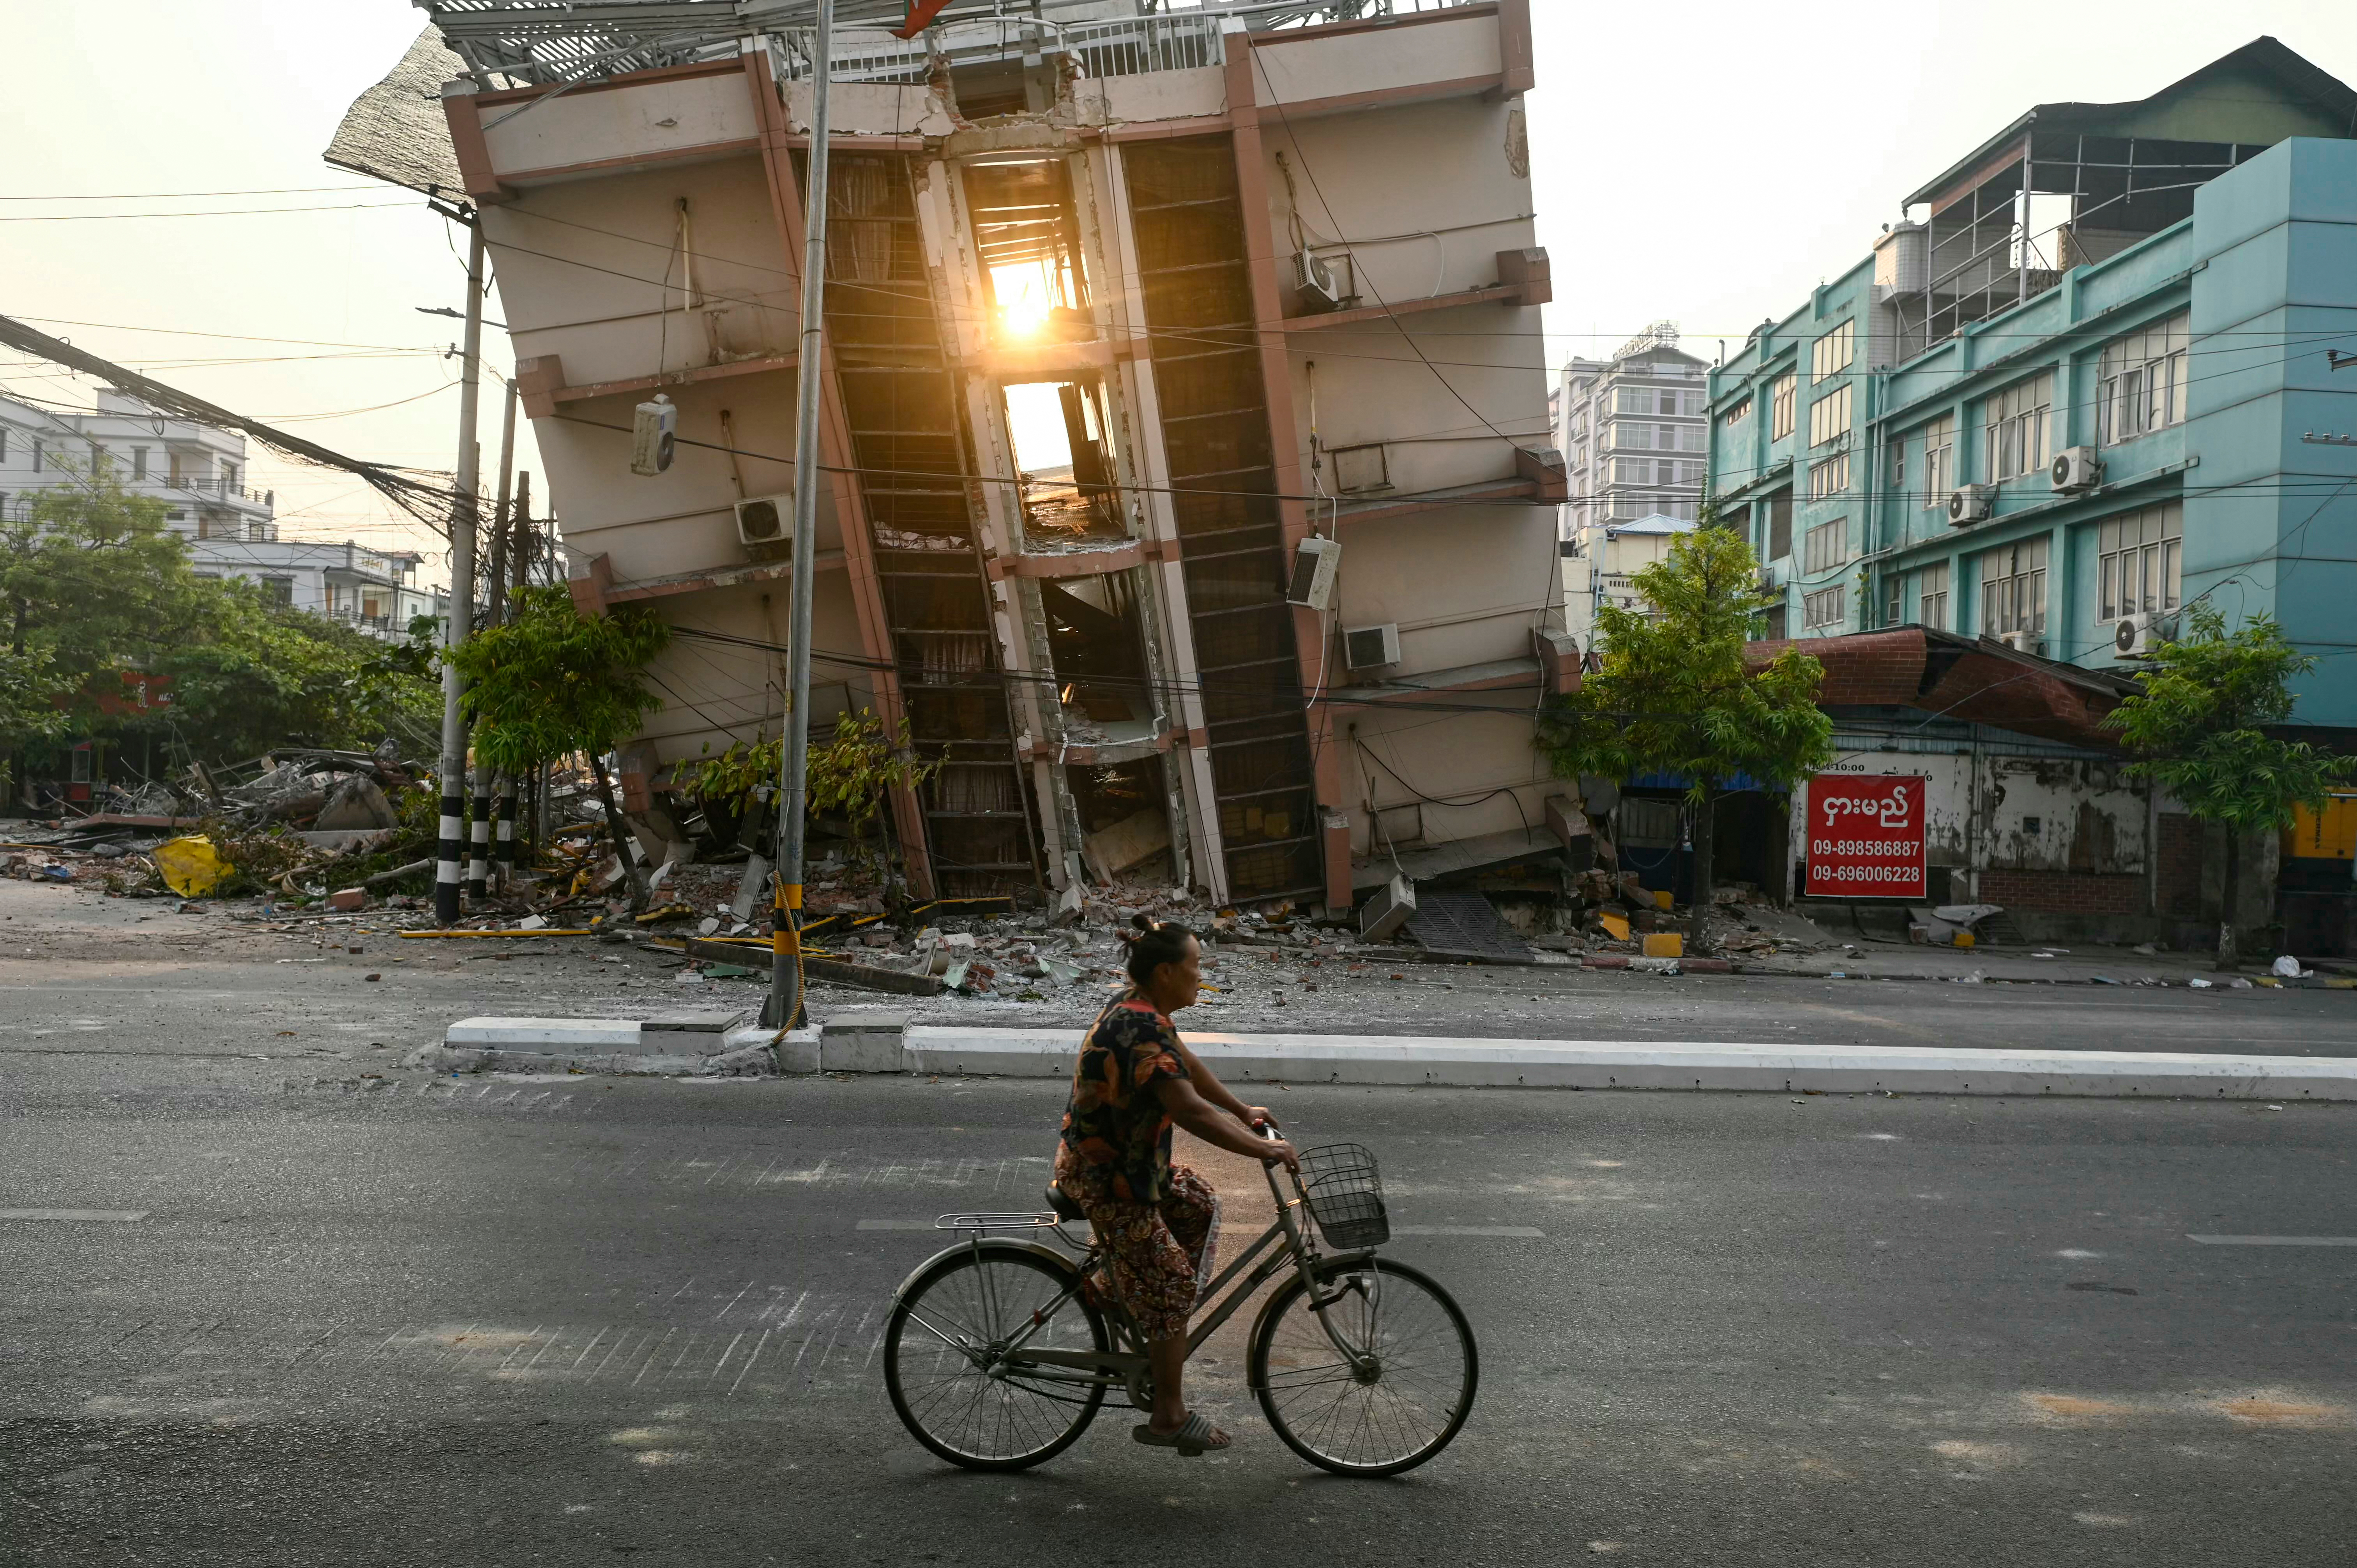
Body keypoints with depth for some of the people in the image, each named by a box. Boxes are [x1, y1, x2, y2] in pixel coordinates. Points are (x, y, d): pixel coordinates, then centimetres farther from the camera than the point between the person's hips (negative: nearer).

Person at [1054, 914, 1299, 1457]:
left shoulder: (1138, 1007, 4)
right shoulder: (1144, 1030, -27)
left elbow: (1189, 1067, 18)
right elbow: (1192, 1112, -33)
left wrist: (1244, 1111, 18)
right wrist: (1265, 1150, -26)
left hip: (1128, 1159, 10)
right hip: (1106, 1175, -10)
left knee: (1200, 1205, 20)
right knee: (1171, 1286, -3)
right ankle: (1169, 1419, 7)